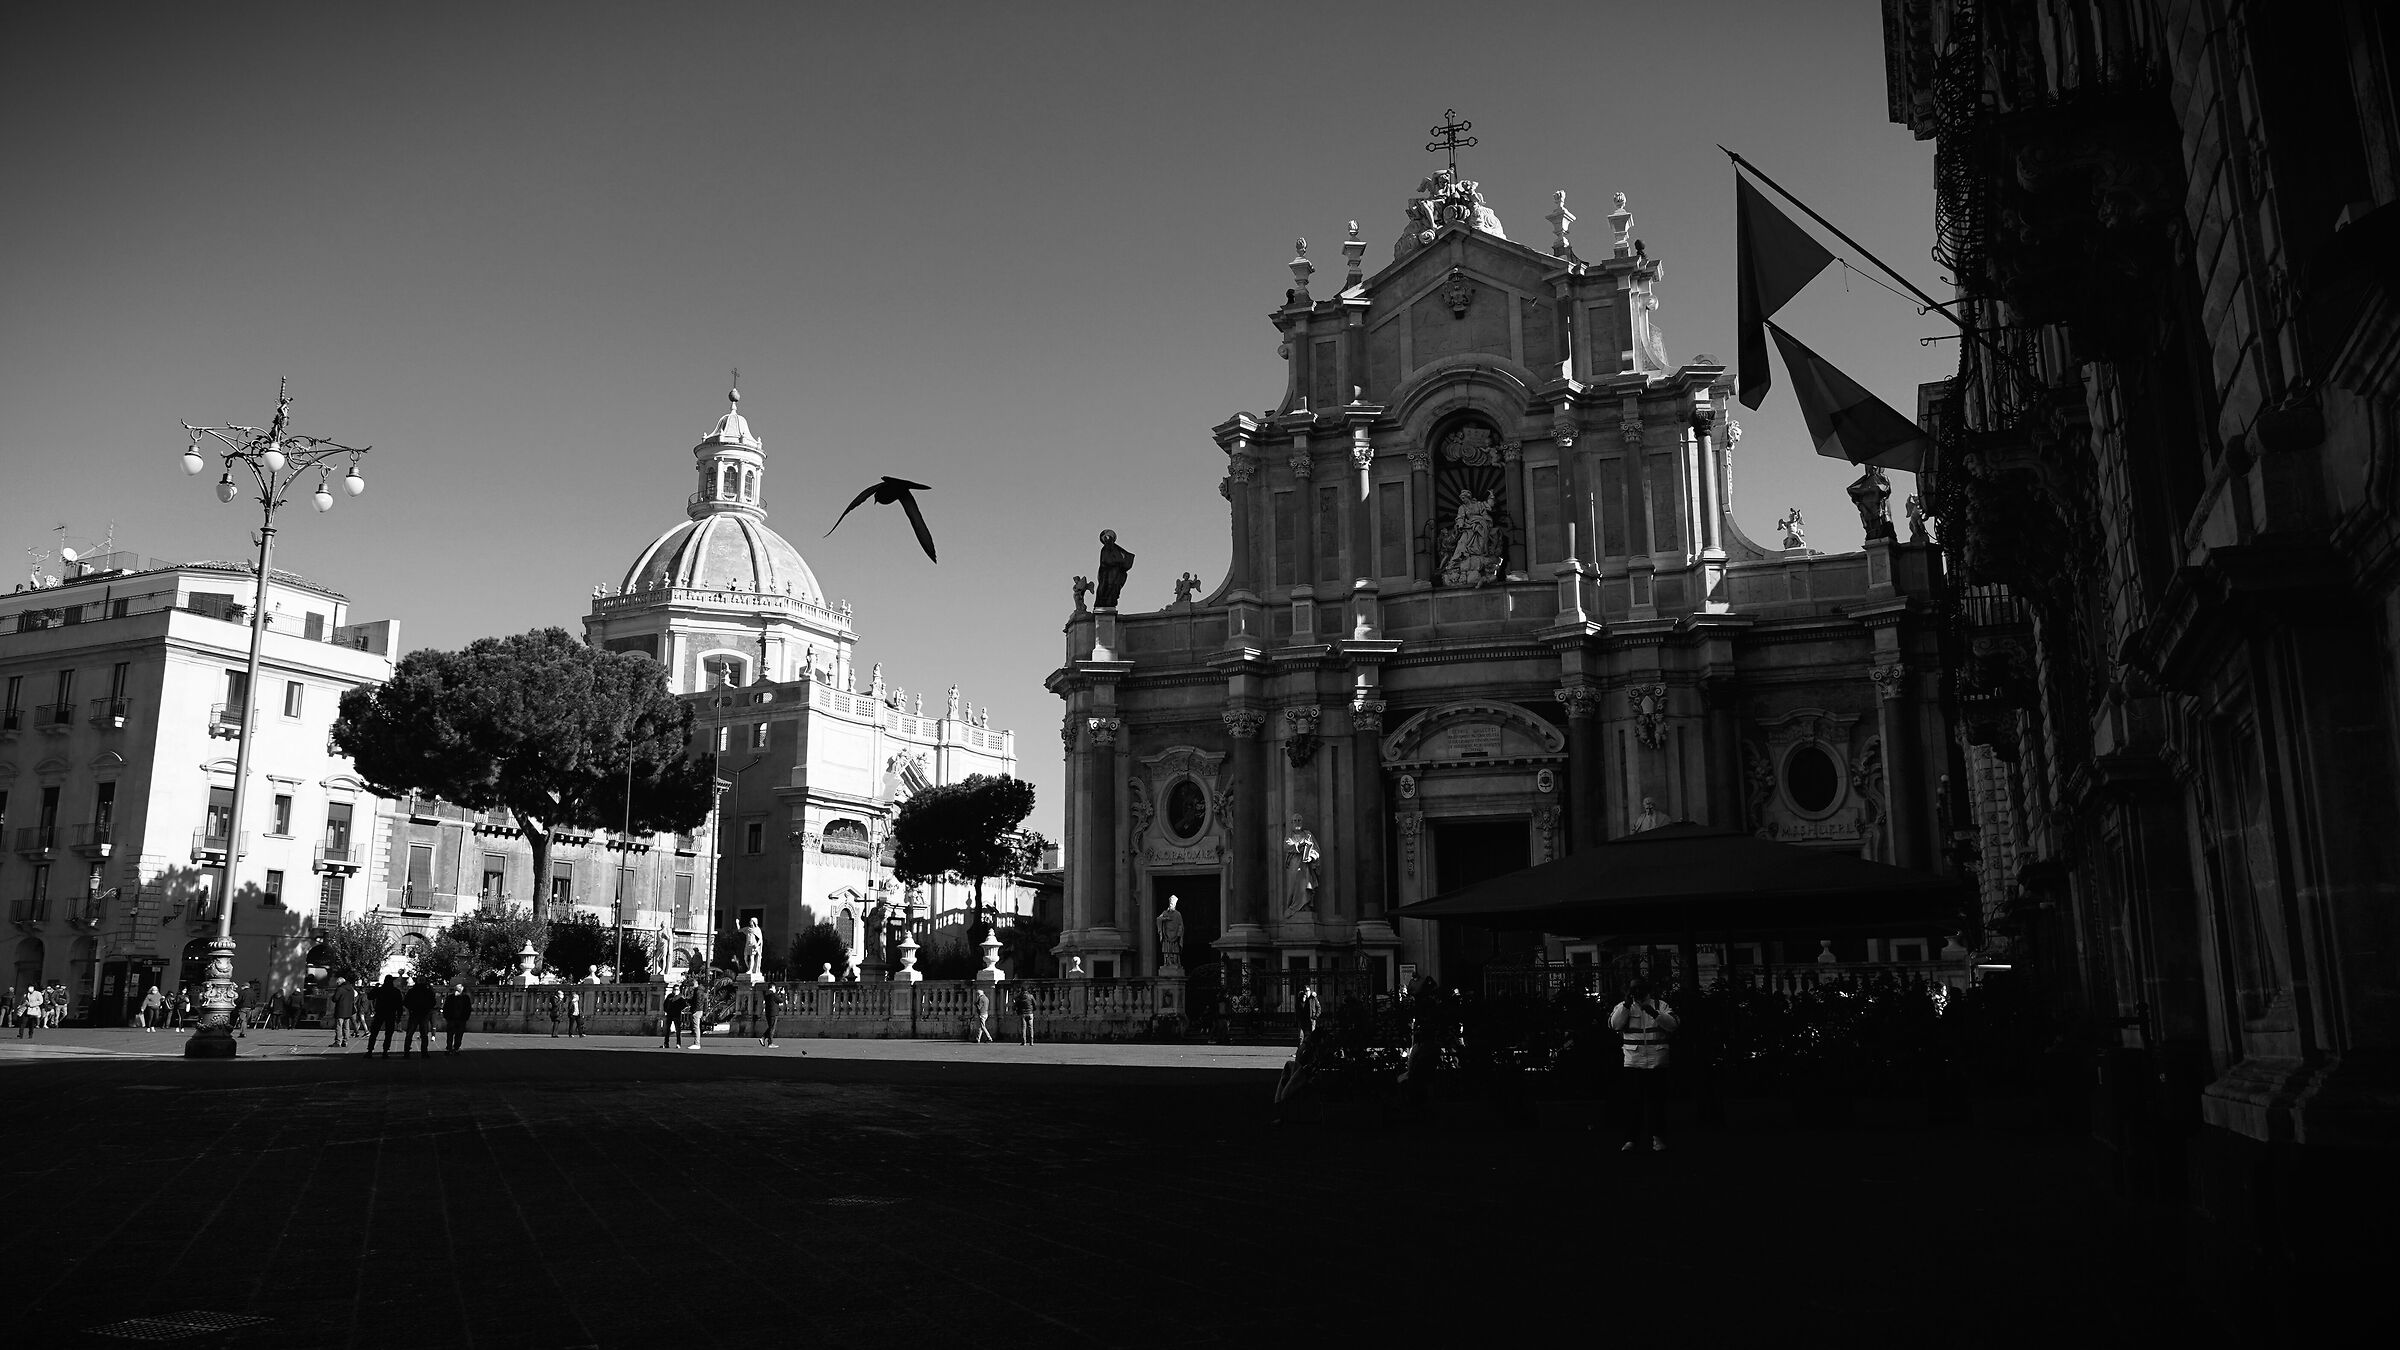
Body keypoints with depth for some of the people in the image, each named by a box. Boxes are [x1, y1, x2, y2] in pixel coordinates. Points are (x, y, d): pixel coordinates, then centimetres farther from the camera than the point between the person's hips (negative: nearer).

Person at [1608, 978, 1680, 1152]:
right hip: (1632, 1062, 0)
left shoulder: (1660, 1005, 7)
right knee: (1632, 1100, -1)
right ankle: (1631, 1138, 4)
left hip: (1657, 1063, 0)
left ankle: (1656, 1136, 13)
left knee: (1655, 1100, 3)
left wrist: (1654, 1013, -21)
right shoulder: (1624, 1007, 7)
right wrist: (1627, 1004, -16)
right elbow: (1614, 1024, -9)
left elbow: (1673, 1024, -7)